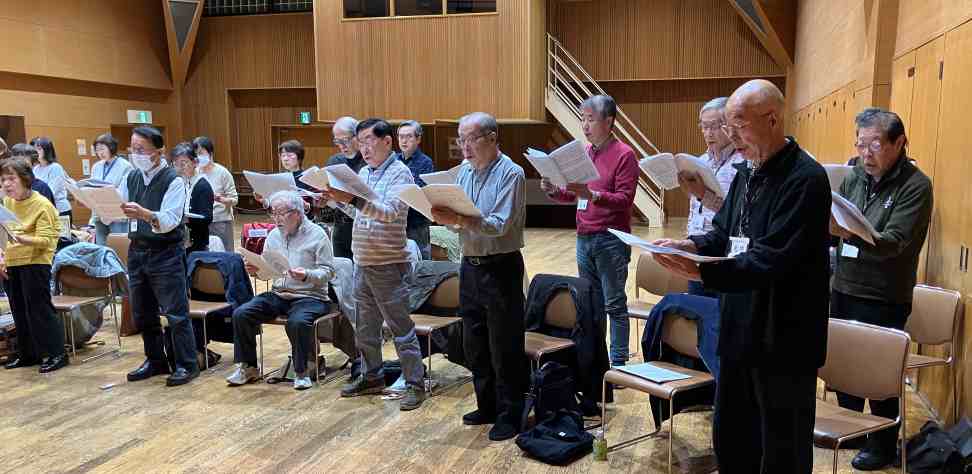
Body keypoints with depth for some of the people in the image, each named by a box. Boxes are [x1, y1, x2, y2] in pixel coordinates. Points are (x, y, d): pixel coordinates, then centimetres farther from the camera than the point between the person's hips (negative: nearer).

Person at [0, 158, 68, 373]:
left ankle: (56, 353, 4)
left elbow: (44, 240, -17)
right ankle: (28, 354, 25)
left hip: (35, 263, -7)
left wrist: (22, 239, -34)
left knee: (39, 309, -4)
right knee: (19, 311, 13)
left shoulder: (42, 205, -11)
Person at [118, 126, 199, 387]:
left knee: (176, 312, -2)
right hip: (137, 250, 7)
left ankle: (187, 365, 8)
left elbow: (169, 221, -21)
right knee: (142, 313, 14)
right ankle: (155, 361, 28)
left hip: (166, 253, -7)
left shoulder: (173, 180, -10)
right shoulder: (132, 178, 10)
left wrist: (143, 214, -38)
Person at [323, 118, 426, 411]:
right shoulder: (364, 172, 11)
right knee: (364, 328, 16)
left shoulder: (400, 173, -11)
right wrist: (337, 197, 2)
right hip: (362, 263, 8)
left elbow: (390, 212, -25)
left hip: (389, 265, -8)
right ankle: (371, 377, 31)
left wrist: (352, 199, -35)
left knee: (401, 329, 0)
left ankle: (415, 384, 9)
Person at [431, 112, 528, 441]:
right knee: (474, 344, 15)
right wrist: (447, 218, -12)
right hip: (470, 265, 7)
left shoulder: (511, 173, -13)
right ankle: (487, 407, 30)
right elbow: (460, 222, 10)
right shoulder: (464, 171, 9)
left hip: (500, 268, -7)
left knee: (504, 347, 2)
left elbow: (500, 226, -22)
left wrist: (461, 219, -34)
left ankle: (509, 416, 15)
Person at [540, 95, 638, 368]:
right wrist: (554, 191, -4)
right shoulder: (584, 153, 13)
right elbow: (572, 195, 17)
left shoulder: (624, 154, -7)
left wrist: (591, 194, -29)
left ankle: (618, 363, 8)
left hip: (611, 240, -6)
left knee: (614, 304, 0)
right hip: (584, 238, 7)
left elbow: (625, 199, -15)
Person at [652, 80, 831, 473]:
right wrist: (690, 246, -7)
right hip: (741, 329, 8)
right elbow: (725, 235, 13)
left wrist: (700, 271, -33)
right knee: (730, 439, 21)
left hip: (784, 338, -8)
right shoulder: (748, 172, 8)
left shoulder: (806, 179, -20)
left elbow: (771, 260, -27)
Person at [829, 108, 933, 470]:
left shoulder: (915, 186, -13)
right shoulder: (853, 177, 4)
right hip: (844, 289, 5)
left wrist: (847, 233, -42)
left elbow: (893, 243, -25)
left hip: (884, 300, -5)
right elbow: (836, 223, 11)